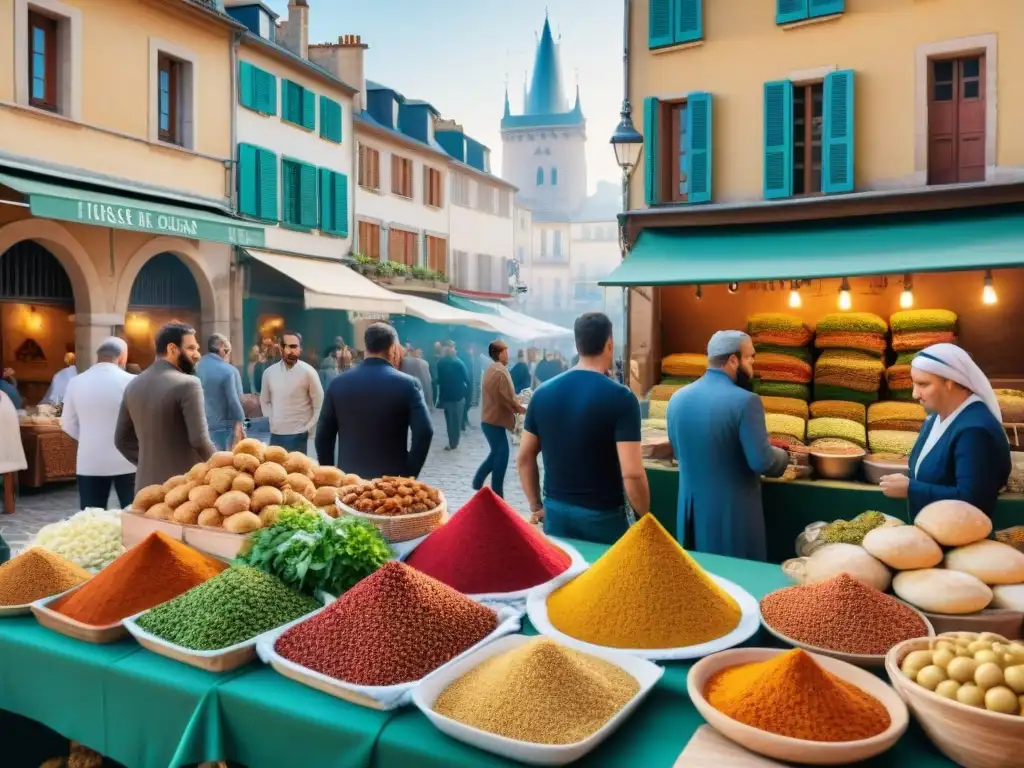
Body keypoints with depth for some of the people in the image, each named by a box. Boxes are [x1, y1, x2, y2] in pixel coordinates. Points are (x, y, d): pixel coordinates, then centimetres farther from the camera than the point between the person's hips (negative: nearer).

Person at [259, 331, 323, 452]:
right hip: (276, 434, 4)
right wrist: (271, 420, 7)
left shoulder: (308, 372, -8)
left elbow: (319, 405, -4)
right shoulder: (269, 372, 3)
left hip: (298, 435, -4)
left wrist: (307, 428, -7)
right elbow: (264, 400, 16)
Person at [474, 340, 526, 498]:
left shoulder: (491, 370, 11)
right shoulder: (501, 372, -20)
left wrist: (516, 406, 12)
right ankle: (496, 495, 4)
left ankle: (478, 482, 23)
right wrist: (522, 409, -4)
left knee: (496, 453, 20)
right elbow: (509, 399, -20)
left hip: (489, 419, 10)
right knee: (501, 456, -2)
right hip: (495, 421, -10)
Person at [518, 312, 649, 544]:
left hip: (555, 510, 4)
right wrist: (645, 518, -5)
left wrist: (536, 506, 16)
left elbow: (524, 458, 5)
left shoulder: (543, 393, -1)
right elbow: (632, 473, -21)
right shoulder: (620, 398, -16)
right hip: (603, 515, -4)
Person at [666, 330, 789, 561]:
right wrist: (783, 455, 2)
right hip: (732, 511, -5)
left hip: (691, 508, 6)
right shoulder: (745, 401, -18)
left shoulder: (677, 398, 0)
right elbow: (762, 462, -19)